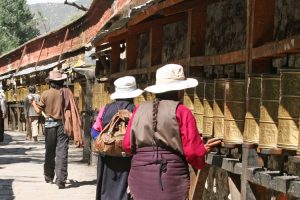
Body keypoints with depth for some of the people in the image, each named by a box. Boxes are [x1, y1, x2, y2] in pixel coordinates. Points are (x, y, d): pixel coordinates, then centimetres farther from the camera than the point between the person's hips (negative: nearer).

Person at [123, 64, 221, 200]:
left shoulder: (140, 110, 7)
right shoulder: (181, 111, -4)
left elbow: (127, 146, 8)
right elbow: (192, 151, -8)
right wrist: (203, 149, 13)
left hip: (140, 175, 4)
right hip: (172, 178, -4)